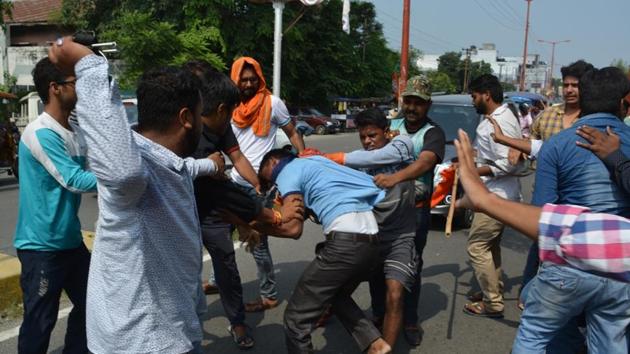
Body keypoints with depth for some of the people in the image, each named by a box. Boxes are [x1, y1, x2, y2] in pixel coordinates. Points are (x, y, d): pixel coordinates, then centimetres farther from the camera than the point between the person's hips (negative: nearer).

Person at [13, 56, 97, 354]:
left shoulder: (74, 132, 6)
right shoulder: (41, 133, -20)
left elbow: (86, 172, 10)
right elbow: (74, 181, -26)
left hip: (70, 239, 9)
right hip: (42, 245, -9)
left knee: (89, 304, 20)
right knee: (40, 321, 4)